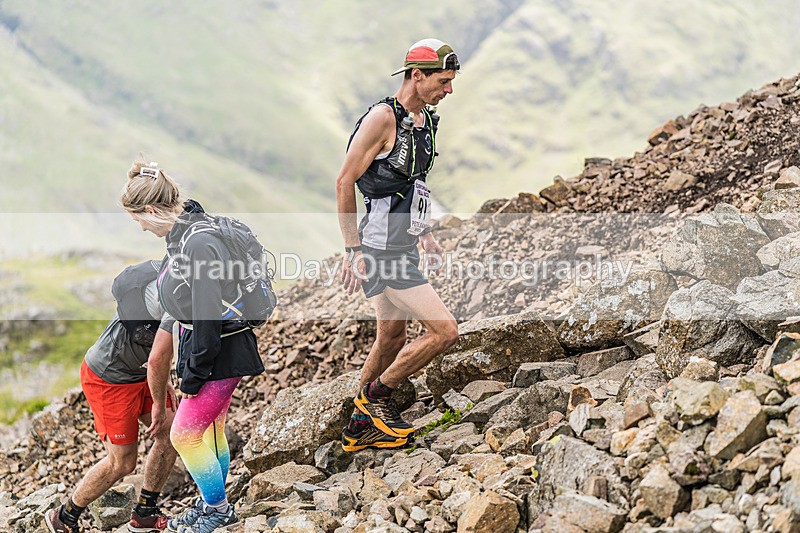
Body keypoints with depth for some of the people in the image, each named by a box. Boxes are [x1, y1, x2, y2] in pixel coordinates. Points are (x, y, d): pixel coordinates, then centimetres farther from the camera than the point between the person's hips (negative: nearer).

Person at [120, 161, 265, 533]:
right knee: (210, 431, 19)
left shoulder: (197, 244, -26)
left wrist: (192, 375, -18)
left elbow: (208, 316, -26)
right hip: (210, 348, 9)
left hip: (220, 353, -9)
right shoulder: (183, 233, 5)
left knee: (185, 434, 0)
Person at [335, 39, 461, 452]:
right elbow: (345, 182, -16)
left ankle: (360, 427, 32)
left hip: (400, 245, 10)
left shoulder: (426, 121, 10)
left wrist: (423, 232, 21)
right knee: (444, 331, -12)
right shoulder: (383, 116, -17)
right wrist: (353, 251, -17)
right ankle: (377, 394, 6)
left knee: (392, 338, 19)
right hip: (382, 249, -10)